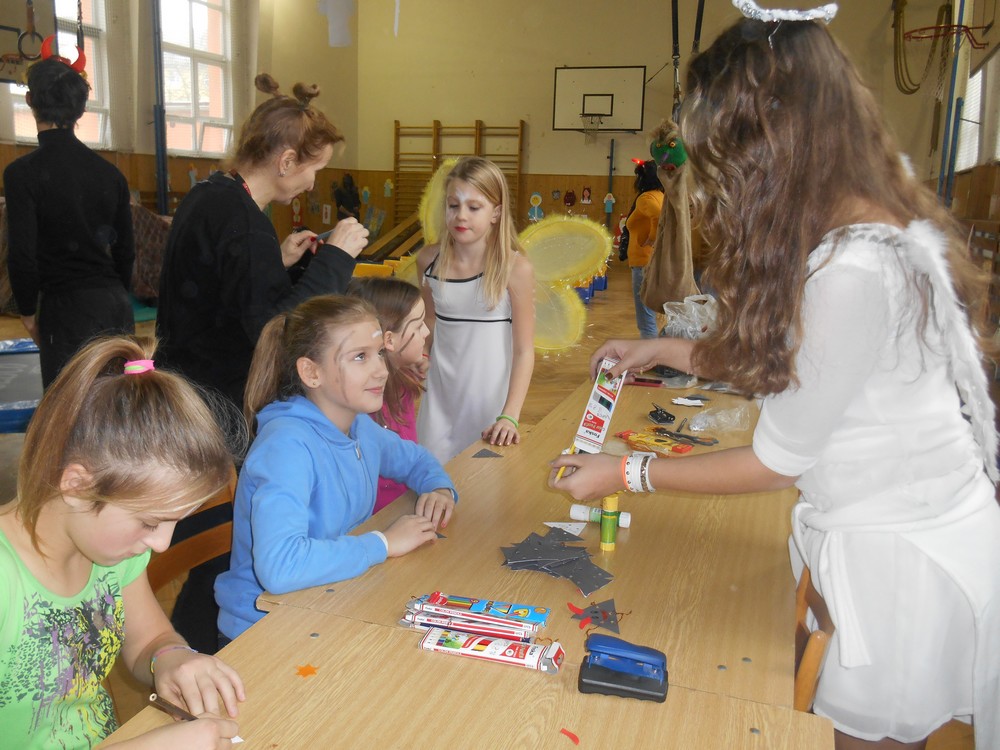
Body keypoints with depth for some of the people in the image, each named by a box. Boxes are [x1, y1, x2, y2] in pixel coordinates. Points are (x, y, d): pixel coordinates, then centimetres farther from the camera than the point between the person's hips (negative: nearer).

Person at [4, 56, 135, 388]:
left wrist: (28, 312, 1)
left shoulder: (22, 172, -10)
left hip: (66, 310, -5)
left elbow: (21, 257, -12)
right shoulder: (109, 172, 6)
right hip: (117, 307, 6)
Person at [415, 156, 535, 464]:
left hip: (490, 394, -3)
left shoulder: (515, 268, -14)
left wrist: (509, 416, -18)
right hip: (440, 394, 3)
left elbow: (524, 351, -12)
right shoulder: (429, 260, -4)